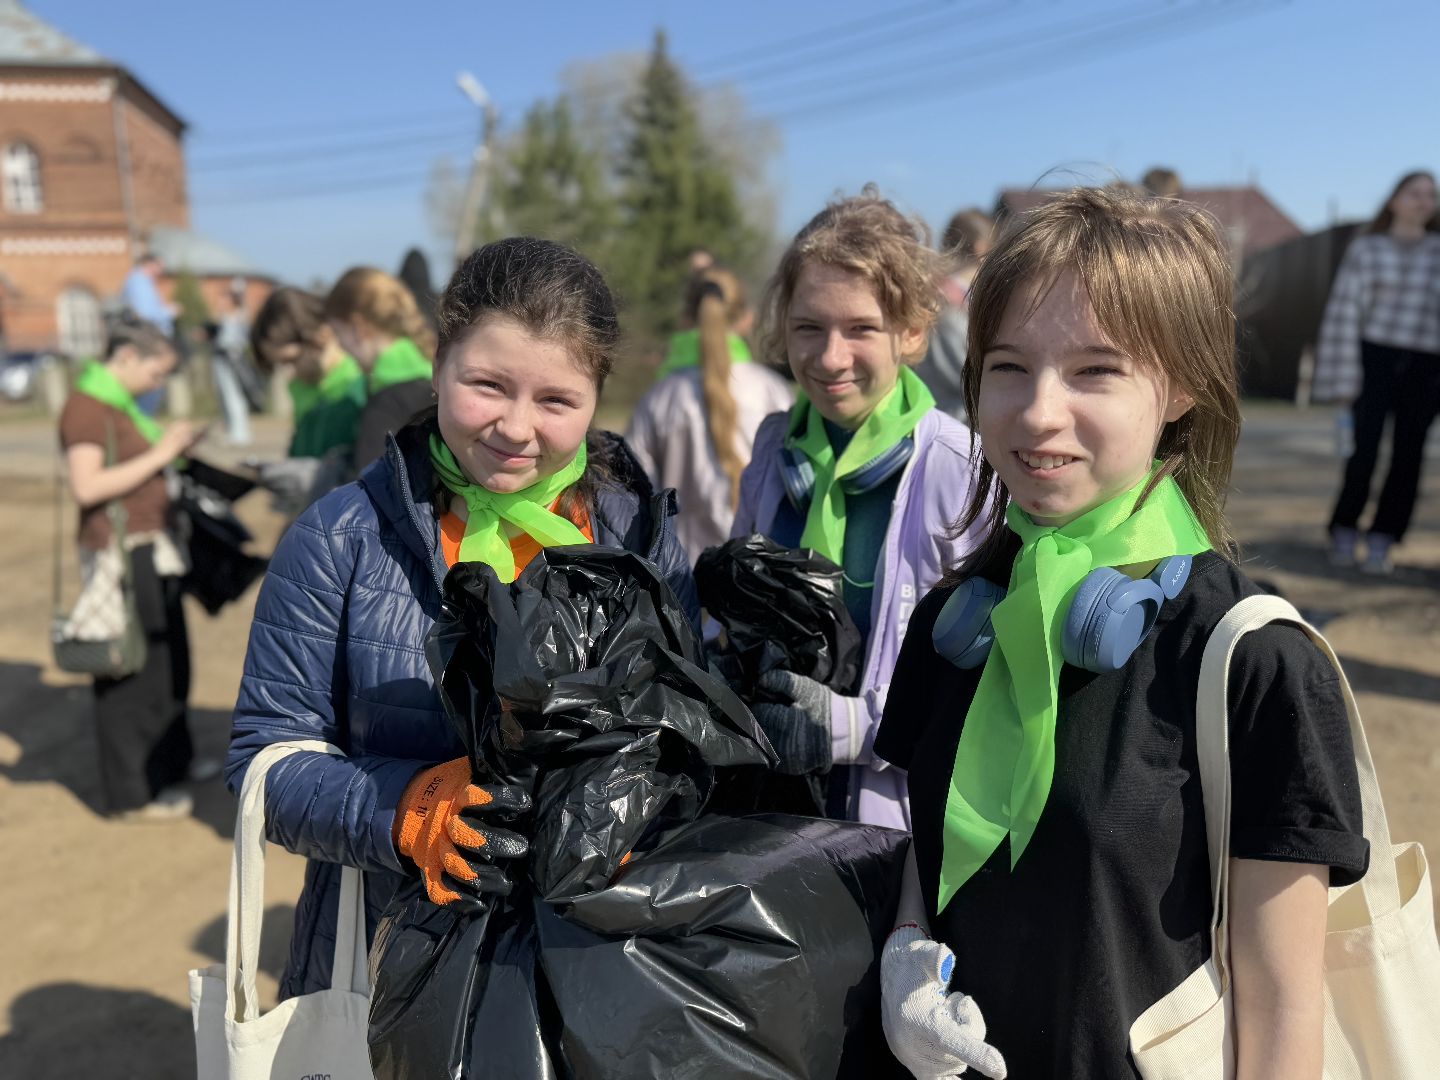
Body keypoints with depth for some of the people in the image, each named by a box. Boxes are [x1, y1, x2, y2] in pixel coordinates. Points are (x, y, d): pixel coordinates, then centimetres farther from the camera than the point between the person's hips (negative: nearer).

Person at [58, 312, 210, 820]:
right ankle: (134, 793, 10)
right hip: (120, 555, -10)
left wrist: (173, 446, 3)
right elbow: (87, 486, -23)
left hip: (151, 552, 10)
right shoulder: (86, 407, -14)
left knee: (169, 659, 19)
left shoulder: (119, 403, 14)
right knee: (131, 671, -2)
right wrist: (159, 454, -20)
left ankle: (171, 759, 35)